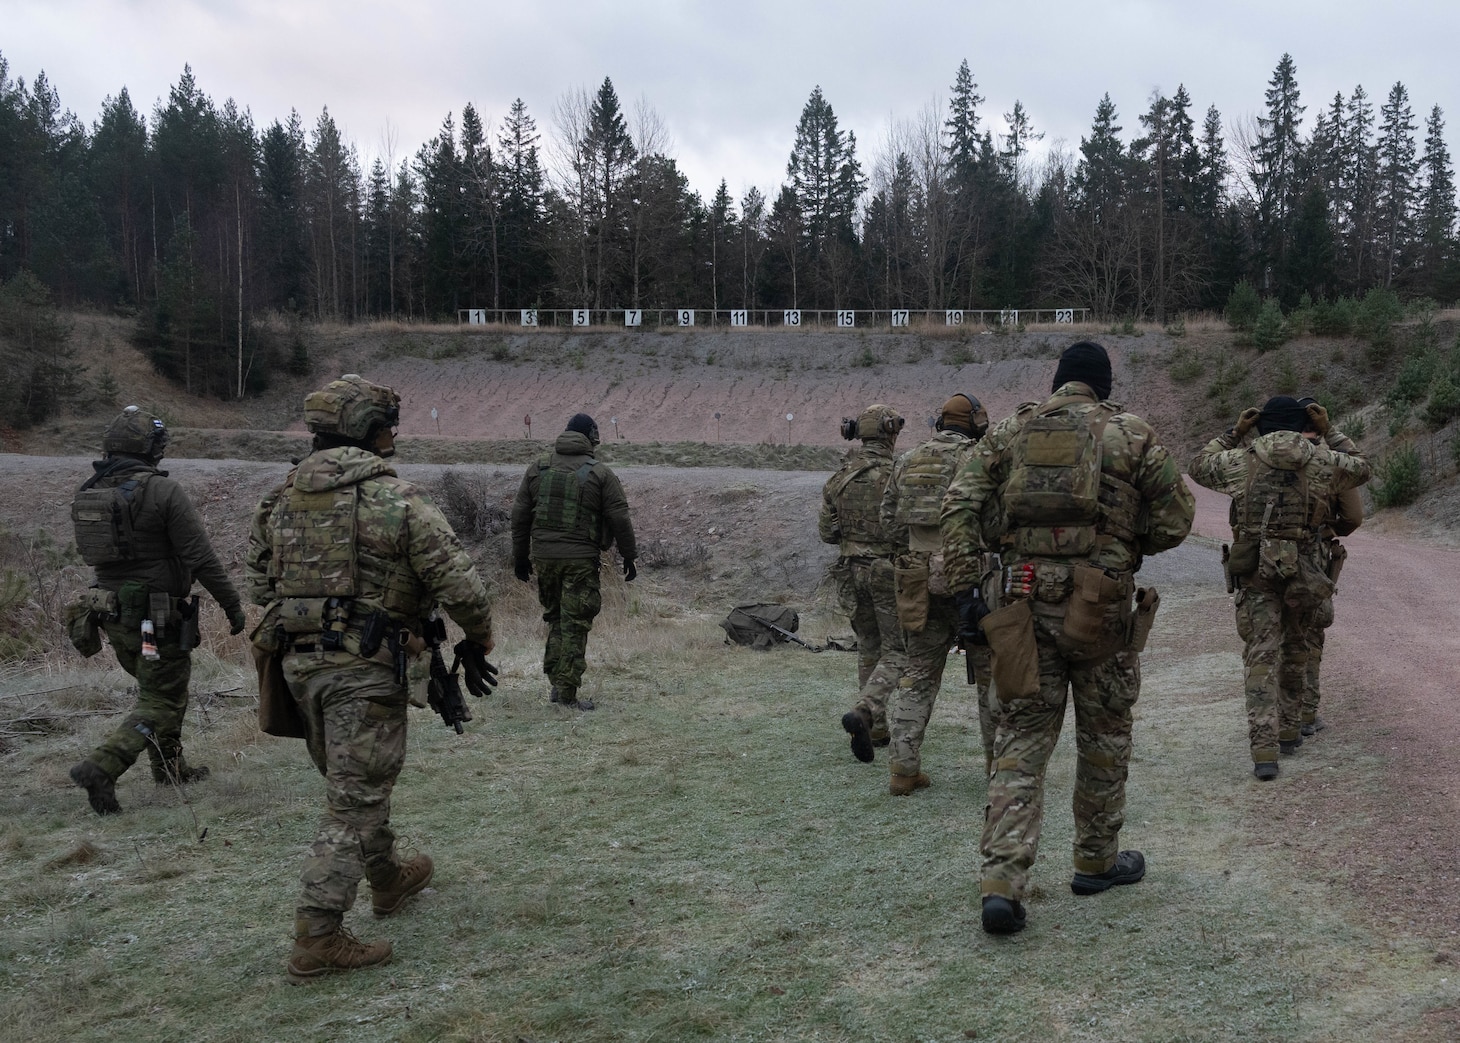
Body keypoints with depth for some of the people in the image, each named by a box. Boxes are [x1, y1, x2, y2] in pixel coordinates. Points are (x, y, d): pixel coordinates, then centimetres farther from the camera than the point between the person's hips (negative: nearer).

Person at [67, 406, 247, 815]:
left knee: (160, 688, 24)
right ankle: (101, 767, -15)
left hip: (112, 612, 8)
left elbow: (91, 552, 15)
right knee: (160, 701, 1)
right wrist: (233, 605, -9)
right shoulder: (163, 492, -17)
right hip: (157, 617, -7)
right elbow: (201, 558, -16)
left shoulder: (87, 493, 4)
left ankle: (170, 767, 34)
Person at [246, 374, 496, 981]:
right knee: (354, 800, 0)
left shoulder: (281, 500, 8)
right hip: (365, 666, -7)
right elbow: (458, 584, -14)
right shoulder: (397, 500, -12)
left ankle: (388, 880, 44)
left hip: (299, 663, 7)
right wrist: (479, 639, 3)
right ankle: (317, 939, 1)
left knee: (354, 784, 24)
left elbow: (259, 584, 15)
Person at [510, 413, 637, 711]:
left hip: (543, 556, 4)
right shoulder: (600, 474, -4)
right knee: (574, 625, 1)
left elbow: (520, 516, 10)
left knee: (554, 619, 18)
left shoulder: (538, 469, 7)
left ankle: (556, 683, 18)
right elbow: (620, 520, -4)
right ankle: (567, 694, 1)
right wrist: (629, 557, 6)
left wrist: (520, 557, 18)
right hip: (581, 560, -4)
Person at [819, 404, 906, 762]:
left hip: (851, 571, 5)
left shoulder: (839, 477, 2)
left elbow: (826, 532, 5)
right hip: (889, 571, -5)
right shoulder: (896, 475, -14)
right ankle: (863, 712, -20)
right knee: (896, 652, 3)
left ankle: (876, 728, 22)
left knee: (868, 648, 19)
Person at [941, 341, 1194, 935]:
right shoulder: (1132, 435, 2)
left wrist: (964, 587, 0)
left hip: (1026, 604, 2)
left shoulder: (1008, 433, 9)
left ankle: (1002, 884, -5)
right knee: (1104, 737, 16)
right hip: (1103, 606, -2)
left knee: (1021, 740, 5)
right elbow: (1175, 520, 1)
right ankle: (1097, 862, 31)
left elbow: (959, 508, 0)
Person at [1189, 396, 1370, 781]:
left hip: (1255, 574, -1)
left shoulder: (1242, 461, 0)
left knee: (1261, 658, -2)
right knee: (1294, 651, 20)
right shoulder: (1324, 462, 1)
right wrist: (1330, 432, 24)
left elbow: (1199, 467, 18)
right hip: (1305, 573, 1)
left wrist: (1234, 432, 22)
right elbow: (1362, 468, 22)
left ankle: (1264, 751, -12)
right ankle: (1289, 731, 32)